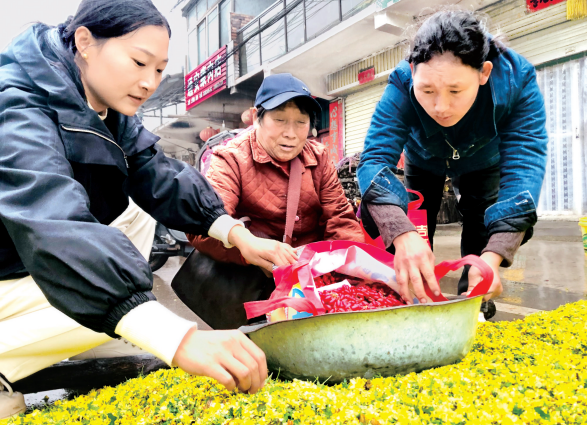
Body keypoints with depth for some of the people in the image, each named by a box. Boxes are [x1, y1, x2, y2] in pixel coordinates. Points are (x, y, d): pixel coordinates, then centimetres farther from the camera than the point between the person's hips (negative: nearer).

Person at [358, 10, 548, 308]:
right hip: (424, 161, 0)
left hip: (483, 162, 1)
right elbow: (375, 159, -47)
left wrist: (494, 256, -59)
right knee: (414, 248, -2)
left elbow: (524, 162, -44)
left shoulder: (517, 80, -39)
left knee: (481, 238, -6)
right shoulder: (402, 87, -41)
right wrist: (403, 235, -67)